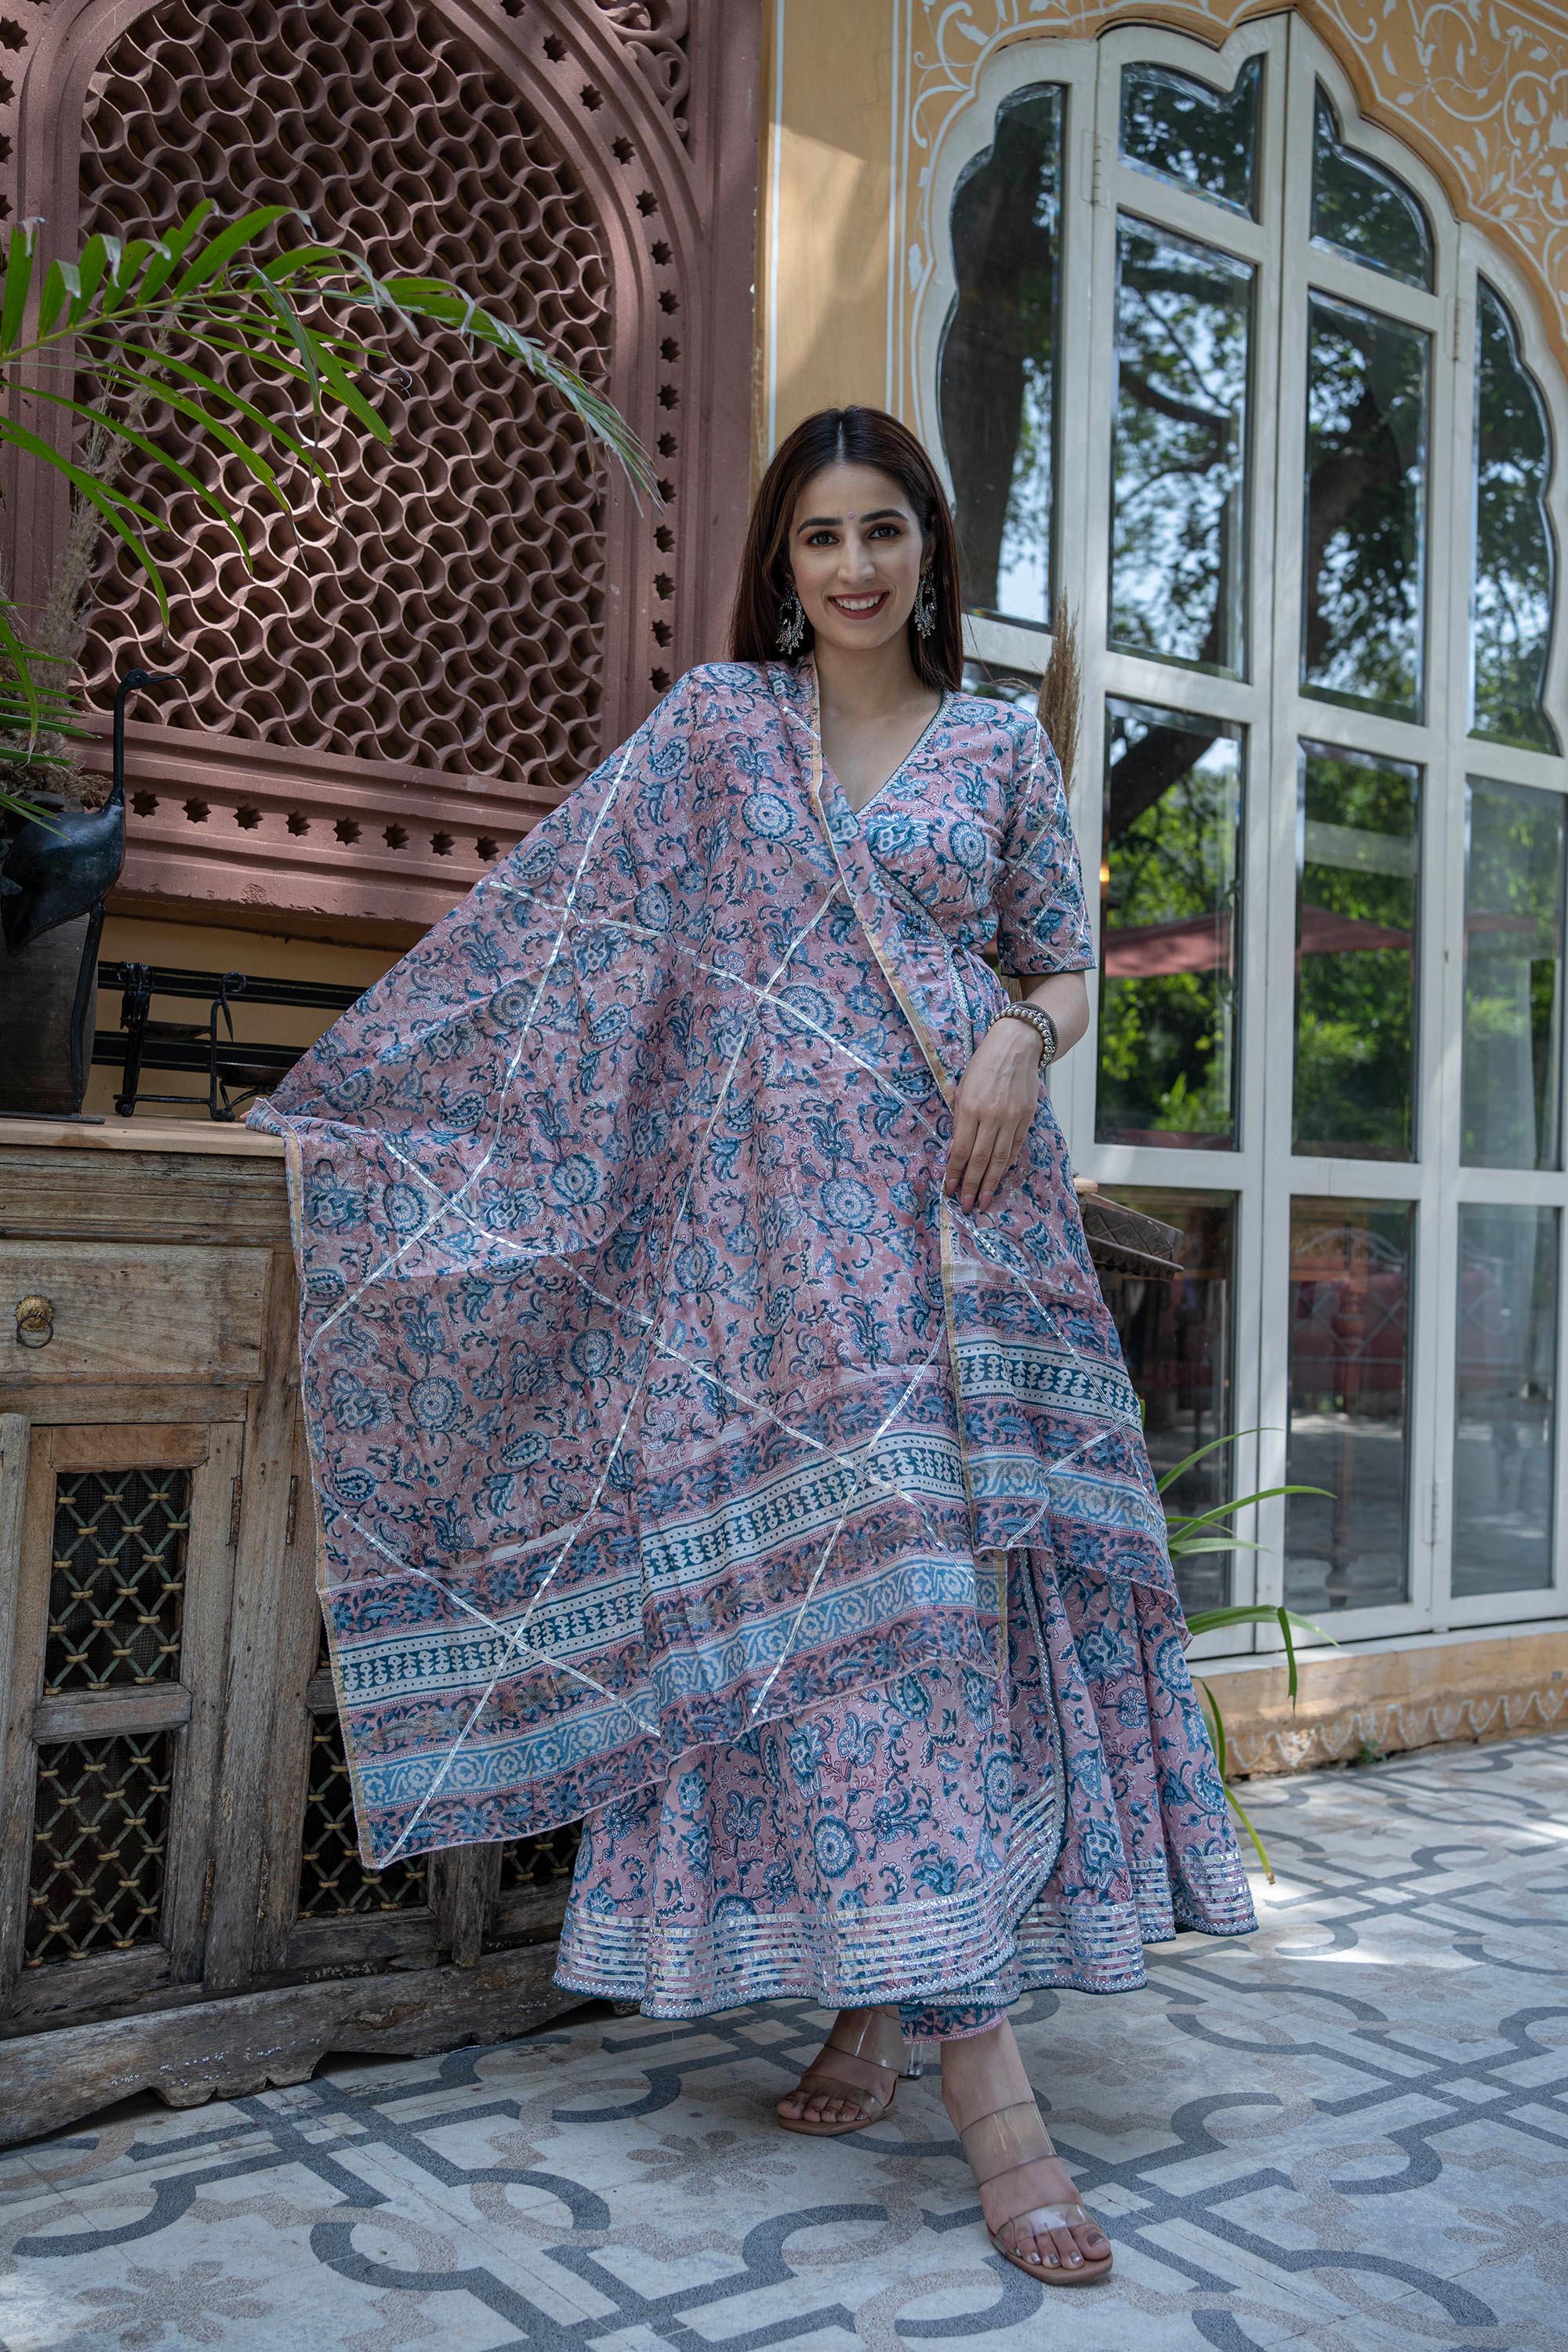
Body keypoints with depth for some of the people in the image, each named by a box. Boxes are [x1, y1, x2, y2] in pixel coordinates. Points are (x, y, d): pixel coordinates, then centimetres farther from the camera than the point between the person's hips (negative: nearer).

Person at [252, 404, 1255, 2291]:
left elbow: (1068, 969, 15)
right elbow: (554, 923, 9)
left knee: (945, 1563, -4)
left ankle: (887, 2010, 8)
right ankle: (981, 2071, -6)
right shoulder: (713, 726, 10)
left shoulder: (1000, 747, 13)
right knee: (841, 1574, -9)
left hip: (960, 1208, 2)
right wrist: (376, 1075, 7)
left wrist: (1023, 1041, -8)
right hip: (780, 1213, -1)